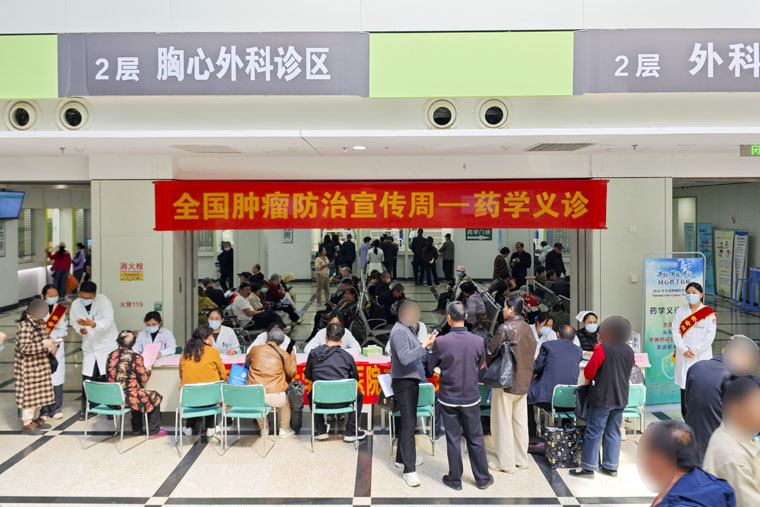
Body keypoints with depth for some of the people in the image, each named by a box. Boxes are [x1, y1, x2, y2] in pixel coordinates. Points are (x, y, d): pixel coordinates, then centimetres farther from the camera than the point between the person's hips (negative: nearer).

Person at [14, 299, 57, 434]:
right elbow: (24, 347, -28)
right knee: (29, 394, 0)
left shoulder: (40, 322, 5)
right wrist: (44, 345, -27)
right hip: (27, 366, -9)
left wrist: (51, 346, 2)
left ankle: (35, 418, 32)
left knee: (40, 393, 17)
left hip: (40, 365, 9)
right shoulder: (25, 326, -22)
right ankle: (27, 424, 11)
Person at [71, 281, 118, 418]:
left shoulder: (103, 300, -19)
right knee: (87, 379, 5)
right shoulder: (75, 304, -5)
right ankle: (86, 409, 20)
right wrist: (80, 330, -14)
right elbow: (74, 322, 8)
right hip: (89, 347, 4)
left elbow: (108, 320, -30)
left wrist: (93, 324, -48)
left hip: (108, 345, -4)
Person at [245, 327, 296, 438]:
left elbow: (247, 364, 26)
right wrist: (292, 357, 26)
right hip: (275, 397, -2)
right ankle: (284, 430, 36)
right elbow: (291, 374, 13)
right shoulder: (284, 355, 1)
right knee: (287, 400, 32)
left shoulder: (254, 349, 6)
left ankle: (263, 430, 41)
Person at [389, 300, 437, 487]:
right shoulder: (399, 331, -19)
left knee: (407, 421, 18)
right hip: (404, 382, -10)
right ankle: (409, 470, -9)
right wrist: (425, 345, -33)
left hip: (410, 380, 10)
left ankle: (402, 458, 31)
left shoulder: (407, 329, 12)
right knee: (409, 424, -11)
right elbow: (405, 358, -30)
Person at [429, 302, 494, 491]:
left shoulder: (441, 342, -18)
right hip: (471, 397, 1)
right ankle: (482, 478, 26)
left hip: (449, 398, -1)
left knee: (453, 439, 10)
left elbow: (431, 366, -2)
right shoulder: (478, 341, -12)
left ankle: (455, 480, 22)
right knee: (475, 439, 15)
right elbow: (480, 365, 5)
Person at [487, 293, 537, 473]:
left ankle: (506, 463, 11)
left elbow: (492, 351, -11)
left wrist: (490, 367, 8)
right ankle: (521, 458, 26)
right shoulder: (527, 328, 4)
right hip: (523, 381, 7)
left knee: (503, 421, 3)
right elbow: (531, 353, 11)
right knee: (520, 420, 16)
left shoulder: (506, 328, -17)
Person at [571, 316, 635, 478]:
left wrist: (588, 379, 8)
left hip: (602, 397, -6)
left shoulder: (602, 349, -14)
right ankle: (611, 466, 17)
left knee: (594, 432, -1)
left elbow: (589, 370, -13)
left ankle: (588, 466, 3)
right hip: (621, 398, 6)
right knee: (613, 432, 13)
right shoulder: (629, 351, 6)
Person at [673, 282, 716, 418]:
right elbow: (675, 331, 2)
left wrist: (694, 350, -10)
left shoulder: (709, 313, 1)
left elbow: (710, 335, -5)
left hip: (702, 355, -2)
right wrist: (683, 349, -9)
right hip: (683, 356, 2)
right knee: (684, 385, 2)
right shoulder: (680, 311, 7)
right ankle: (686, 416, 10)